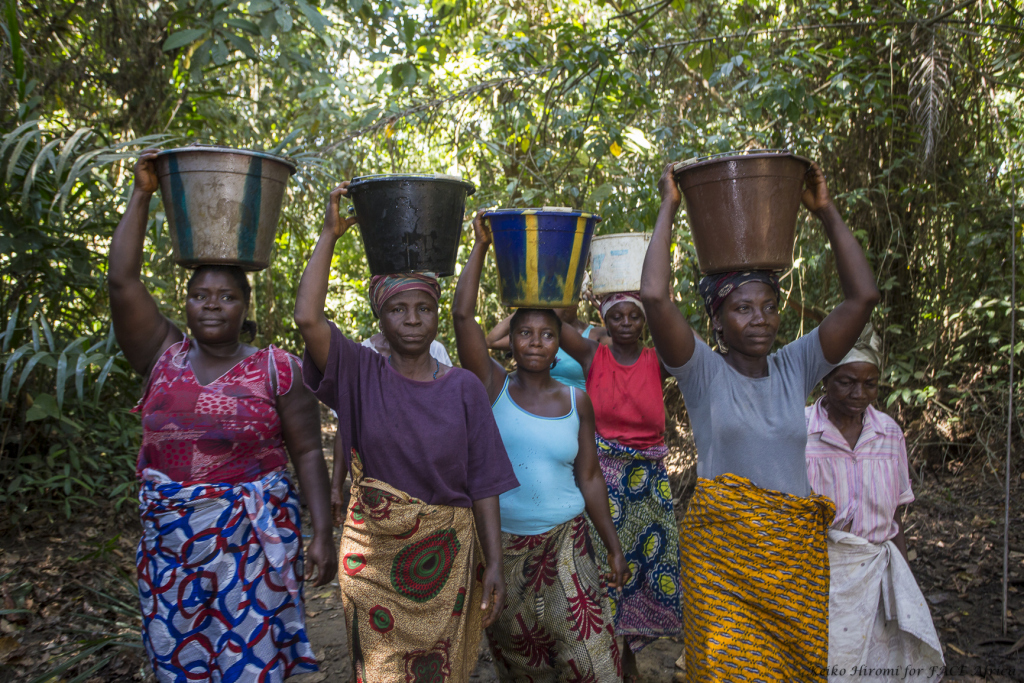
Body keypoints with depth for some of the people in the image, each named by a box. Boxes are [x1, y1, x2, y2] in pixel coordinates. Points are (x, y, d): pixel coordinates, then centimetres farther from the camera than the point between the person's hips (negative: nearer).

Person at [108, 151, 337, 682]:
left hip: (252, 540, -3)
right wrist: (142, 195, -1)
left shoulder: (276, 370, -2)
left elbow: (308, 453, -3)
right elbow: (121, 281, -1)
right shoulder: (164, 358, 6)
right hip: (170, 540, 3)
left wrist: (323, 533, -9)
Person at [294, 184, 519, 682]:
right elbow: (307, 317, -20)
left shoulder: (464, 388, -2)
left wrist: (494, 564, -7)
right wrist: (329, 234, -14)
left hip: (445, 557, 1)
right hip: (372, 552, 0)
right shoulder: (361, 375, -3)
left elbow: (483, 483, -3)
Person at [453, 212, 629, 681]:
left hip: (564, 543, 1)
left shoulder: (576, 401, 1)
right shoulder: (493, 386, -4)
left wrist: (614, 547, 5)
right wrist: (481, 246, -11)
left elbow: (589, 477, 5)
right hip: (501, 542, 0)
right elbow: (462, 314, -14)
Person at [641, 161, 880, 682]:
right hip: (723, 548, -3)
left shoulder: (795, 368, 6)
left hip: (796, 548, 4)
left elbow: (862, 296, 1)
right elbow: (653, 296, -19)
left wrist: (827, 212, 0)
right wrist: (668, 208, -10)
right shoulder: (703, 372, -5)